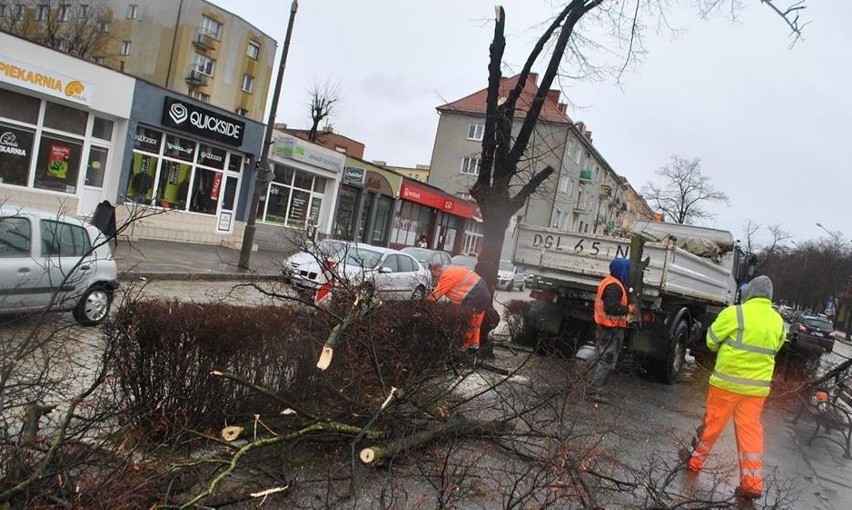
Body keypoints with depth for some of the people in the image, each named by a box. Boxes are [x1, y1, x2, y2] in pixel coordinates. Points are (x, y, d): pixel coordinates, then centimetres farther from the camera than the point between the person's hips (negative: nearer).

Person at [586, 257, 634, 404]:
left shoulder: (607, 282, 12)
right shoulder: (614, 286, -21)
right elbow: (612, 307, -28)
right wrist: (628, 309, -16)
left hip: (602, 326, 11)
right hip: (612, 329, -11)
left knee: (599, 357, 18)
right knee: (606, 360, -7)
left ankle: (593, 387, 27)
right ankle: (594, 391, -7)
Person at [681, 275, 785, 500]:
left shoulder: (735, 313, -12)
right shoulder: (778, 321, 6)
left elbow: (712, 340, -4)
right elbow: (774, 349, 20)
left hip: (728, 380, -4)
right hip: (758, 385, 4)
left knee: (713, 422, 9)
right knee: (750, 428, 7)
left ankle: (695, 460, 24)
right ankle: (752, 483, 5)